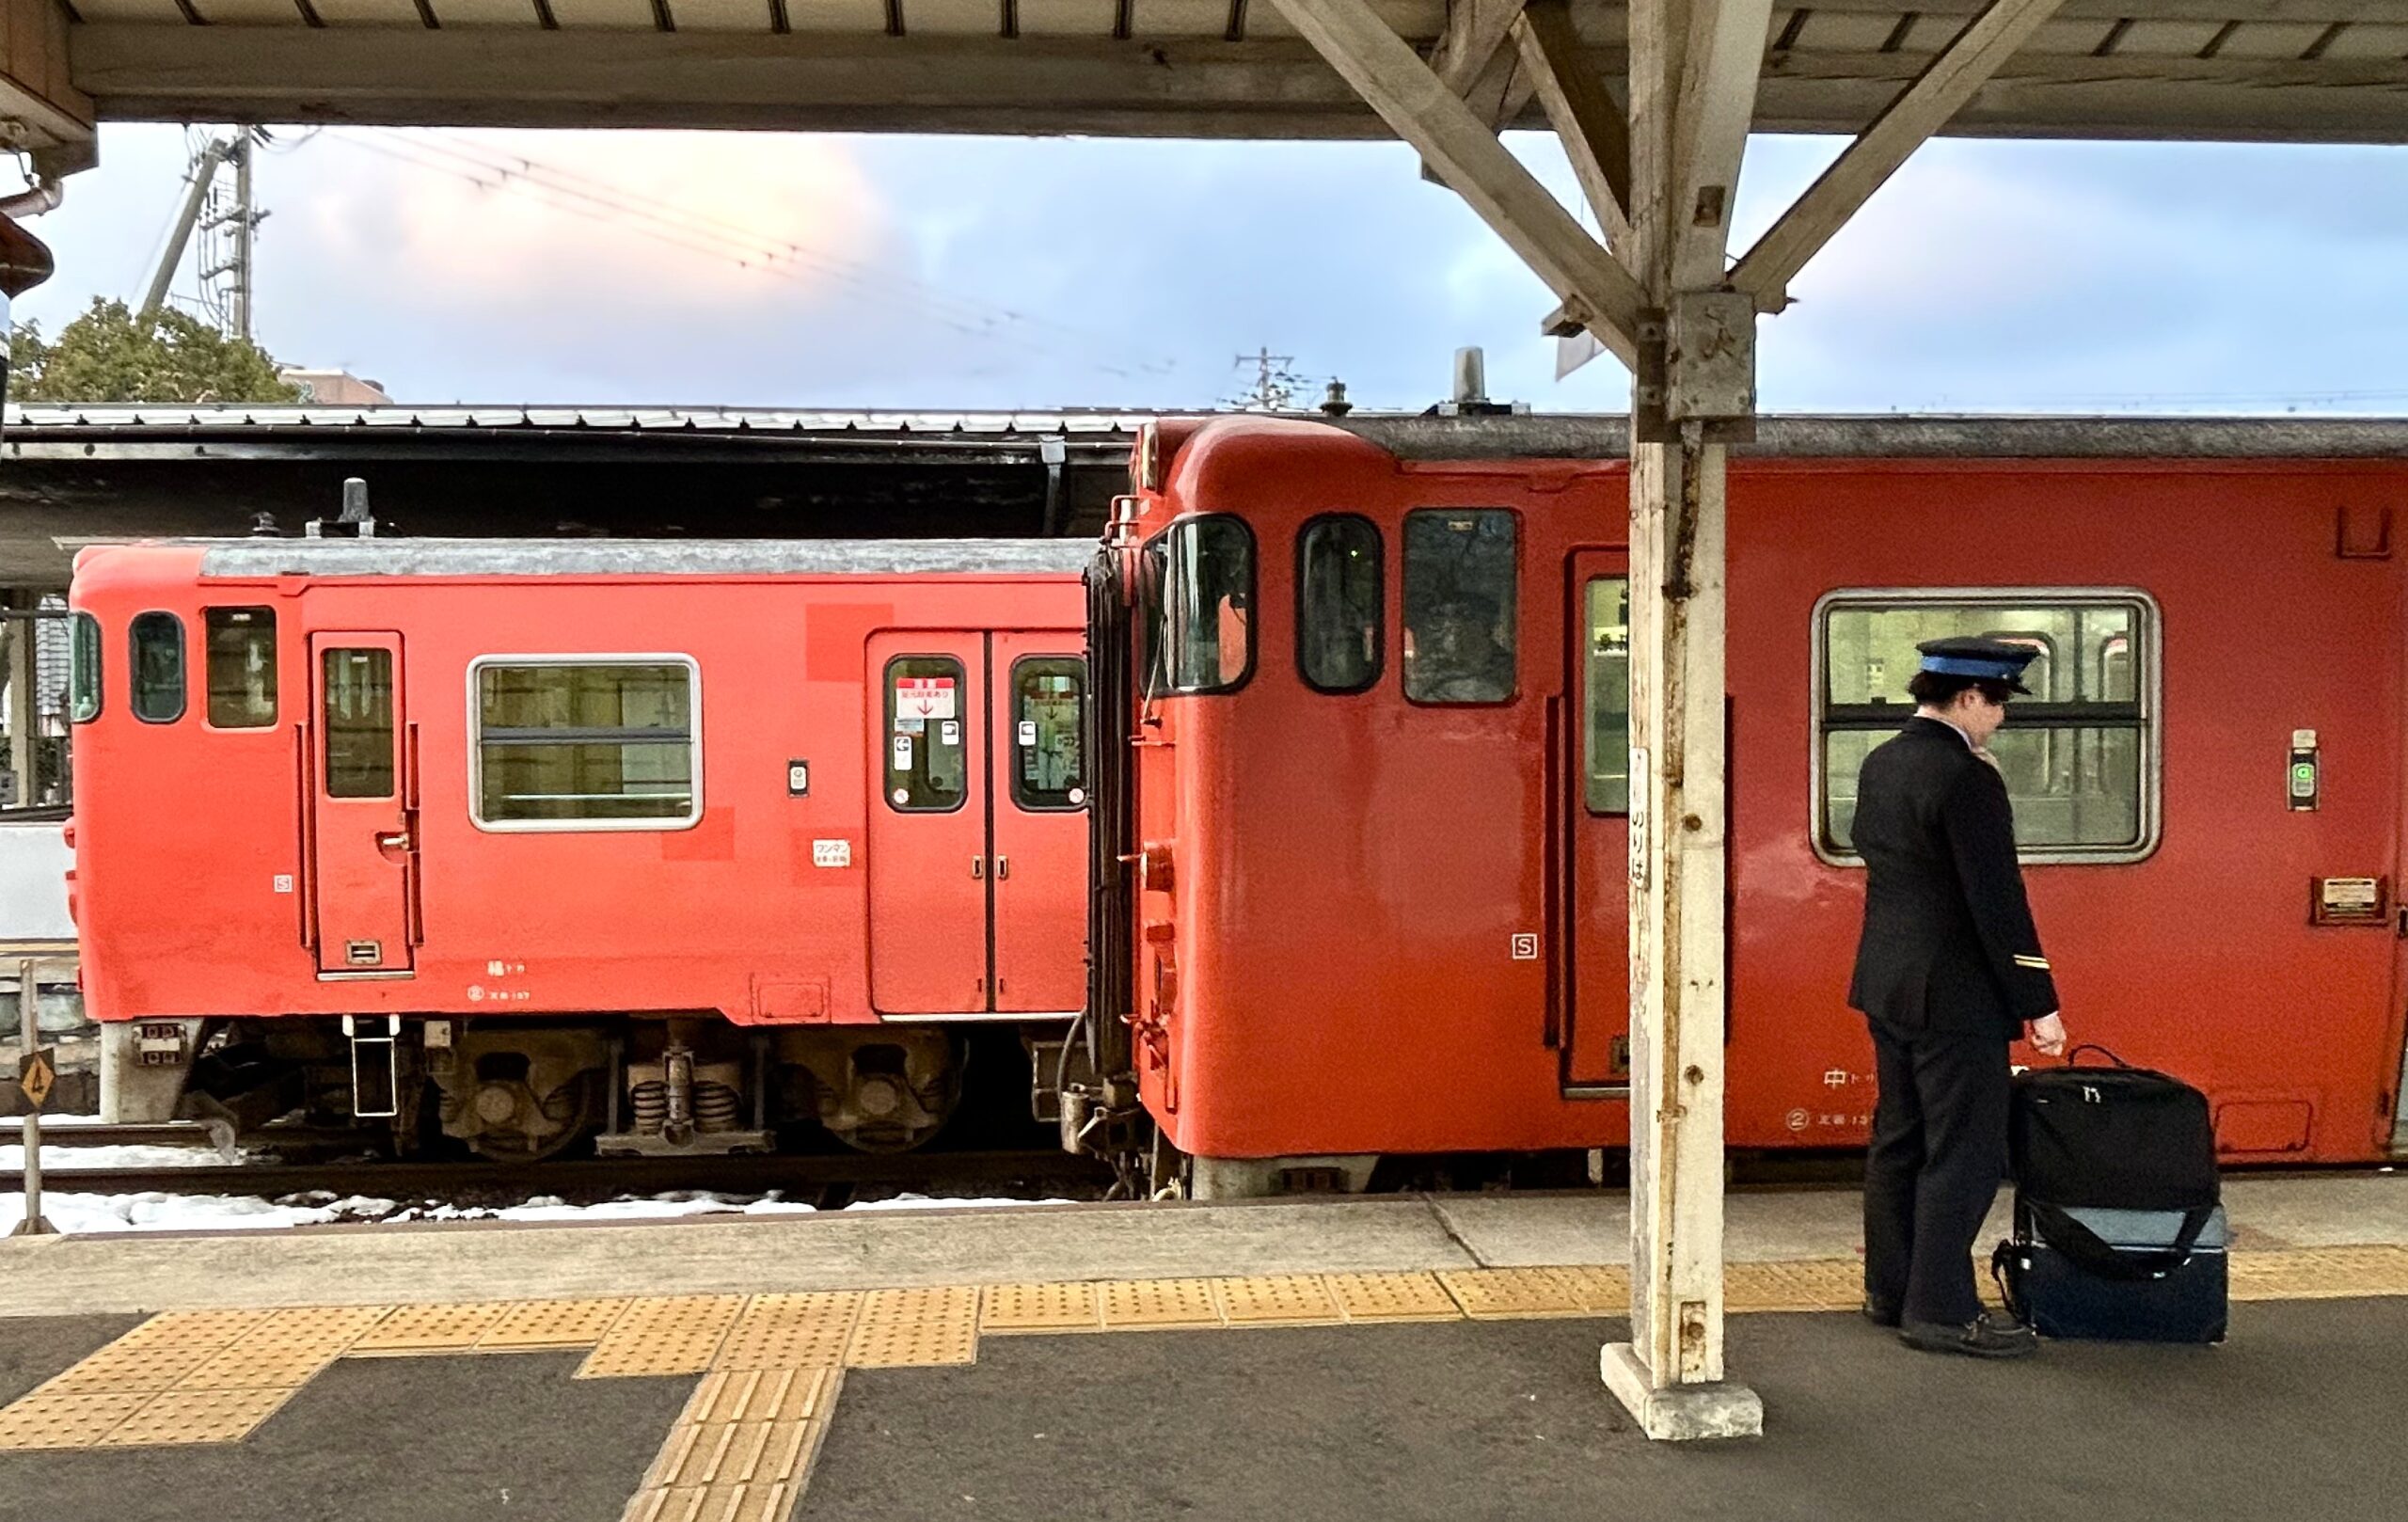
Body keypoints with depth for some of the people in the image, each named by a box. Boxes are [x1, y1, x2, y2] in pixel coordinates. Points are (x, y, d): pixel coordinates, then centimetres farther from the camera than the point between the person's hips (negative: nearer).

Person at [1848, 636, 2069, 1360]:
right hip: (1954, 995, -9)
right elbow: (1998, 900, -20)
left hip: (1886, 985, 9)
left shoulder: (1879, 764, 6)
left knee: (1899, 1138, 16)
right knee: (1965, 1150, 0)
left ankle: (1890, 1290, 25)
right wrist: (2038, 1002, -14)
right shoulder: (1967, 779, -19)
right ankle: (1942, 1310, 5)